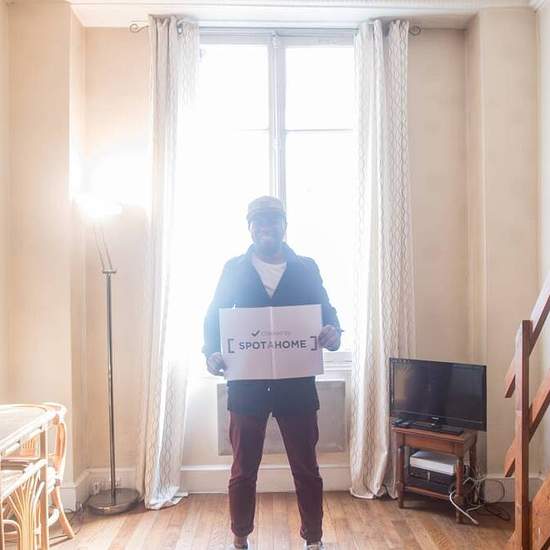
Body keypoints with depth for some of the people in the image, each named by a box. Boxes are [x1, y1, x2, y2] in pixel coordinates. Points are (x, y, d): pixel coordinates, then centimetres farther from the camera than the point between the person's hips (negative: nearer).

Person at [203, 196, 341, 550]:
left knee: (307, 469, 10)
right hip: (247, 383, 0)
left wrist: (333, 333, -18)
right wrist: (212, 352, -14)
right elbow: (214, 317, 5)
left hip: (297, 383, 0)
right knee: (243, 470, 12)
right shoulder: (234, 269, 4)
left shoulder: (306, 268, 5)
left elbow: (328, 313, 5)